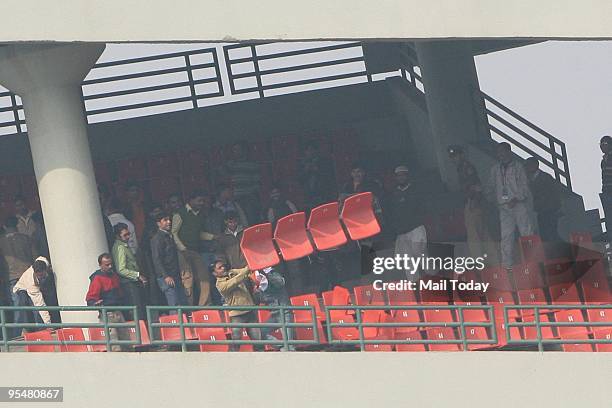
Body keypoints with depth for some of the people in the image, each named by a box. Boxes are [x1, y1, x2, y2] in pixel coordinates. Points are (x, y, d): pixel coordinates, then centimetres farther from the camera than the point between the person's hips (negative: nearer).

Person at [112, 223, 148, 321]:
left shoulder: (125, 245, 16)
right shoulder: (120, 247, -14)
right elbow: (121, 270, -21)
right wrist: (138, 275, -22)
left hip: (133, 282, 10)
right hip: (129, 283, -10)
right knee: (138, 313, -15)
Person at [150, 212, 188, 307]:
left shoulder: (169, 236, 21)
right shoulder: (157, 238, -8)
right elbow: (157, 259, -15)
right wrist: (166, 276, -22)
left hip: (176, 277, 9)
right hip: (167, 278, -9)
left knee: (184, 305, 6)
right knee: (174, 306, -13)